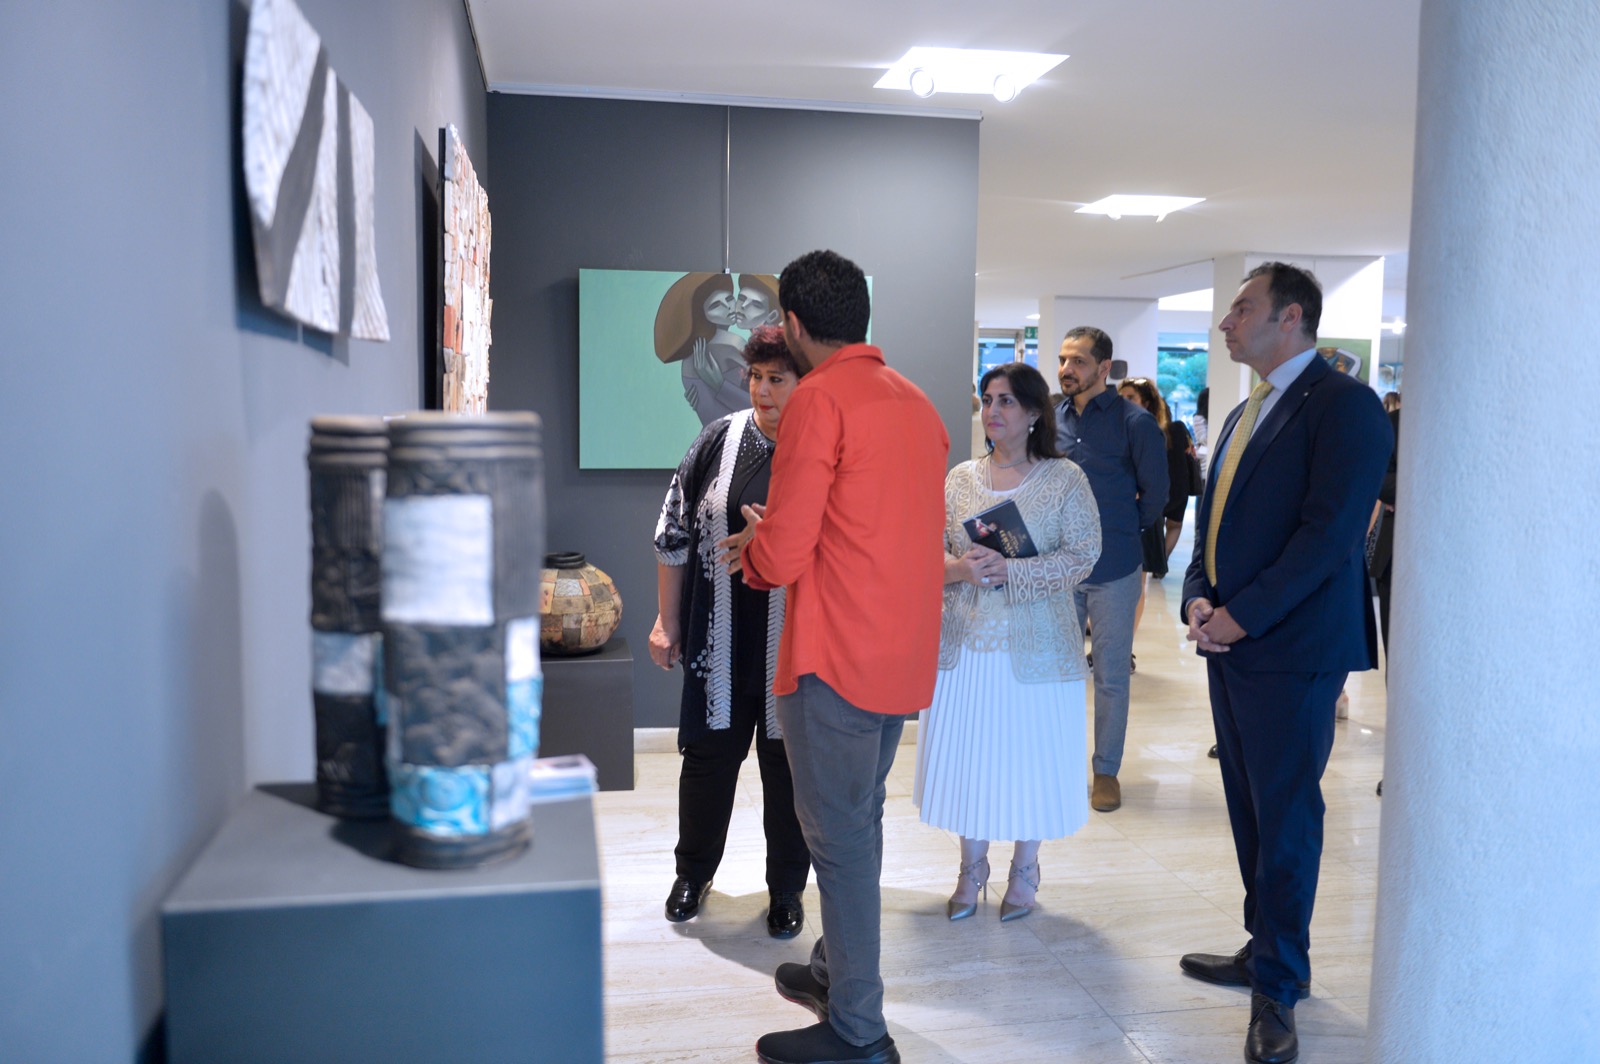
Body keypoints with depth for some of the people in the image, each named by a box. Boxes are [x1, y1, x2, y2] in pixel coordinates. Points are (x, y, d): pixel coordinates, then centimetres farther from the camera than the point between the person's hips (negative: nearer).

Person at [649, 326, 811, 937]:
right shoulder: (720, 440, 1)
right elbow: (675, 533, 6)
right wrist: (667, 622, 7)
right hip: (721, 644, 2)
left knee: (789, 769, 9)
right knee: (708, 755, 14)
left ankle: (786, 890, 30)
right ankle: (693, 875, 36)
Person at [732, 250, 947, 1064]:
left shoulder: (819, 399, -14)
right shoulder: (914, 400, 12)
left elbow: (783, 558, -17)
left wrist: (751, 546, 5)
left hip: (835, 656, -9)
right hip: (903, 653, 9)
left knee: (840, 833, 1)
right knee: (859, 820, 21)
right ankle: (836, 970, 38)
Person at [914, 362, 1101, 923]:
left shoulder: (1065, 479, -3)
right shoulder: (960, 478, 6)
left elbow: (1083, 555, -11)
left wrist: (1010, 571, -22)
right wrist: (959, 568, -18)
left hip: (1035, 646, -3)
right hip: (965, 644, 3)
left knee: (1030, 758, 7)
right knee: (968, 756, 10)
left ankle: (1024, 873, 29)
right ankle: (972, 870, 29)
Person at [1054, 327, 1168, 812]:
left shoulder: (1135, 422, -7)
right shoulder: (1052, 419, 4)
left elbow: (1155, 494, 1)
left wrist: (1122, 530, 10)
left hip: (1113, 571, -3)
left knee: (1111, 676, 6)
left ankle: (1107, 771, 19)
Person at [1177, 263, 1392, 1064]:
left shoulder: (1343, 404, -10)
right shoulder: (1245, 413, 17)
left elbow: (1330, 530, -19)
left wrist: (1242, 615, -18)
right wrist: (1198, 597, 1)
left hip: (1290, 648, -8)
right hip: (1228, 641, 8)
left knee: (1285, 818, 1)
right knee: (1249, 809, 16)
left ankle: (1279, 984, 14)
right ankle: (1265, 948, 30)